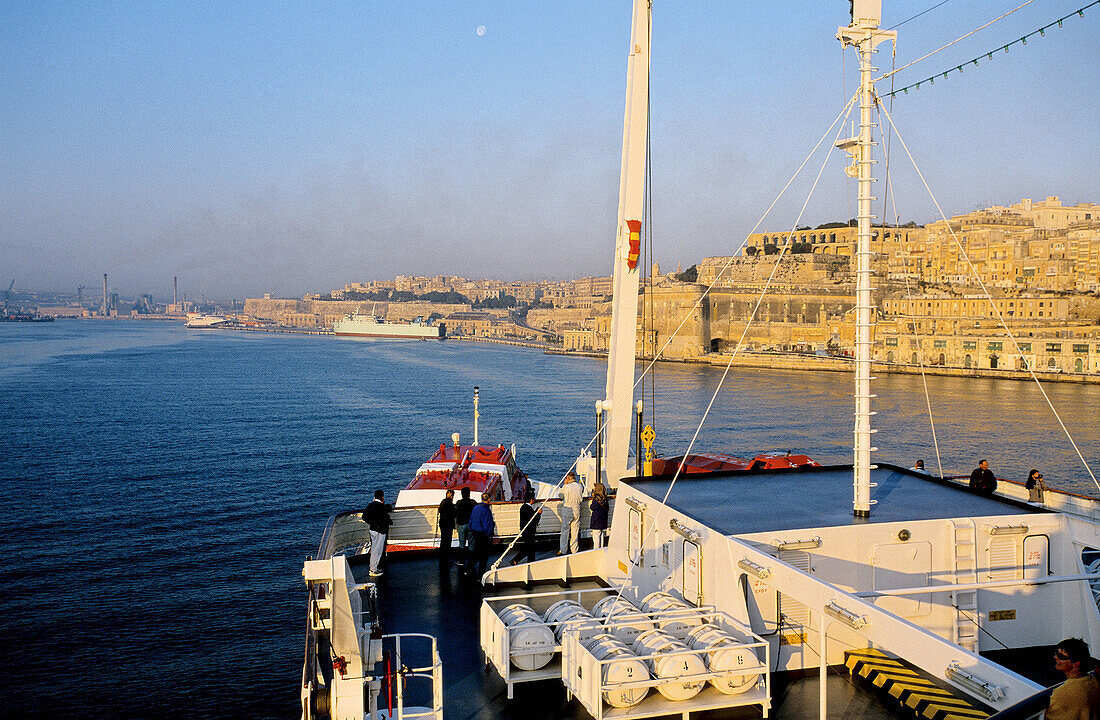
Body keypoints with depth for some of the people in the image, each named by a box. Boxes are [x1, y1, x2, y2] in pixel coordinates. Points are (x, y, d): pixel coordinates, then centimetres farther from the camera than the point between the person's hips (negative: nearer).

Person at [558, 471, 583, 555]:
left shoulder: (566, 487, -13)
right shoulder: (579, 486, -1)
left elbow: (560, 495, 2)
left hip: (567, 510, -3)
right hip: (577, 510, 4)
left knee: (565, 530, 6)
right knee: (575, 531, 10)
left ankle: (563, 550, 9)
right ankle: (574, 550, 14)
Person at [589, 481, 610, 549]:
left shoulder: (596, 498, -16)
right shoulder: (605, 499, 6)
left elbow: (592, 508, -15)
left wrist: (590, 504, 5)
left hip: (596, 521, -8)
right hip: (603, 521, 8)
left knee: (596, 535, -2)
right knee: (601, 536, 13)